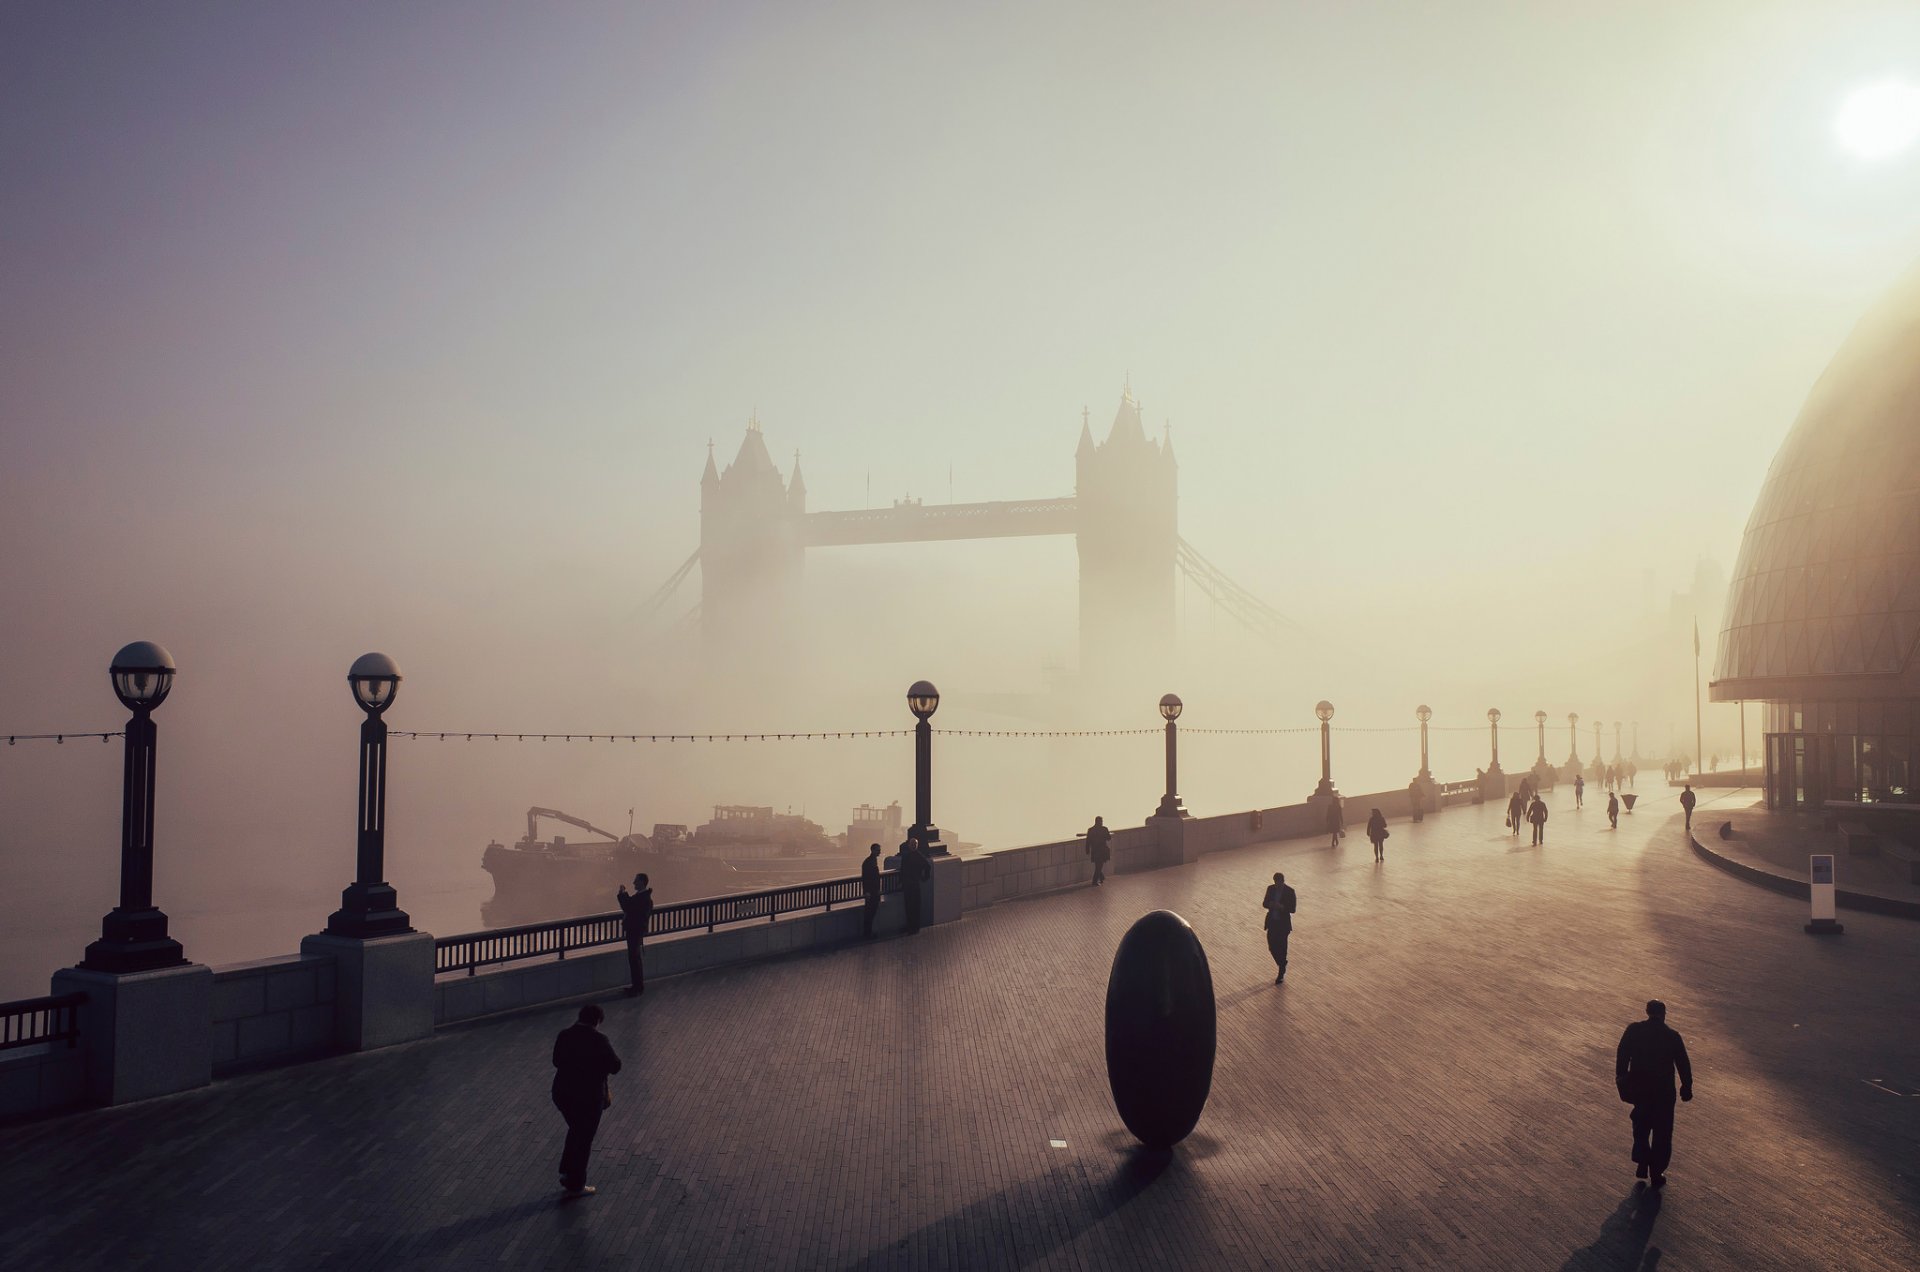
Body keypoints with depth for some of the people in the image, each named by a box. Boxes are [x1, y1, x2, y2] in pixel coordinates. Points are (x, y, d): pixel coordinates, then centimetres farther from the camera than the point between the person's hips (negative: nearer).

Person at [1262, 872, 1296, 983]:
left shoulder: (1289, 891, -12)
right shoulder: (1271, 889, 0)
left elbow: (1292, 909, -11)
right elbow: (1264, 903, 6)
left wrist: (1281, 907, -27)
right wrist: (1270, 904, -16)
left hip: (1283, 924, -4)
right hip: (1272, 922, 4)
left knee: (1281, 948, 3)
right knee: (1272, 946, 6)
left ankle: (1281, 973, 19)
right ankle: (1282, 964, 34)